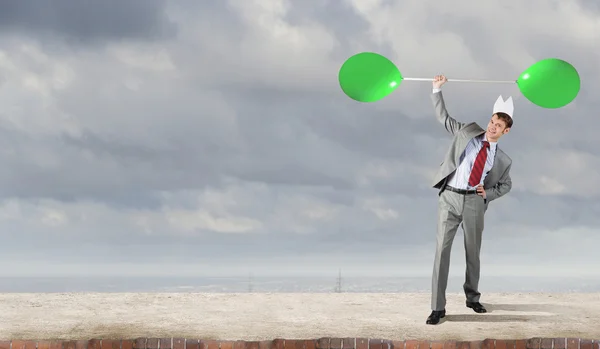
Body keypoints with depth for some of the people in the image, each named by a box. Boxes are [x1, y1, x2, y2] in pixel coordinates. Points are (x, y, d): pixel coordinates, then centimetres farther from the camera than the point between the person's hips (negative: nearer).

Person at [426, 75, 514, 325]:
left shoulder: (503, 160, 8)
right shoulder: (467, 132, 7)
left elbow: (506, 185, 20)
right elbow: (443, 117, 14)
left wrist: (488, 193, 1)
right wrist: (437, 90, 6)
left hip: (474, 202, 2)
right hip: (450, 198, -1)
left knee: (473, 251, 12)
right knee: (442, 249, -8)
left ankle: (472, 298, 34)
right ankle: (438, 307, -9)